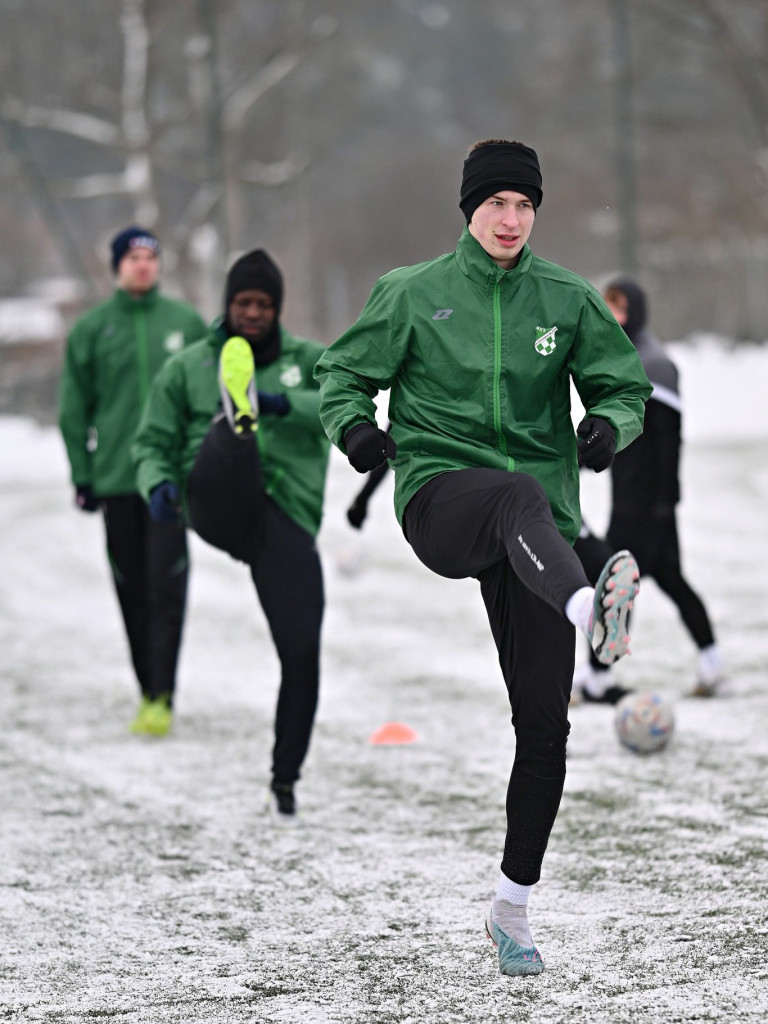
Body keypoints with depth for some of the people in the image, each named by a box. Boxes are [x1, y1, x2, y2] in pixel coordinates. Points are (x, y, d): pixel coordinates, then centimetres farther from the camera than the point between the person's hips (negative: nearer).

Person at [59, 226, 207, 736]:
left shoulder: (187, 322, 6)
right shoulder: (92, 329, 6)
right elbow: (74, 407, 7)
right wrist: (82, 475, 2)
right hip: (115, 477, 1)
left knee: (166, 584, -11)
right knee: (132, 589, 6)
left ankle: (162, 696, -12)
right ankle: (148, 690, 17)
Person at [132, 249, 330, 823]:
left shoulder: (308, 361, 15)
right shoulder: (189, 368, 16)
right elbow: (154, 443, 16)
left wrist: (284, 403, -23)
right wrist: (157, 483, -8)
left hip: (287, 516, 1)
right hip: (219, 505, -1)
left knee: (301, 648, -6)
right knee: (229, 439, -33)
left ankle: (286, 777, 9)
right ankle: (237, 418, -72)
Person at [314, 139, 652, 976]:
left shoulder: (567, 300, 10)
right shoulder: (414, 293, 6)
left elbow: (624, 388, 13)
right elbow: (343, 373, 11)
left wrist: (610, 423, -11)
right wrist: (352, 423, -12)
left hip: (540, 527, 3)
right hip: (438, 493, -3)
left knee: (544, 719, -2)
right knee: (520, 491, -40)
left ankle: (513, 906, 11)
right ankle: (590, 609, -71)